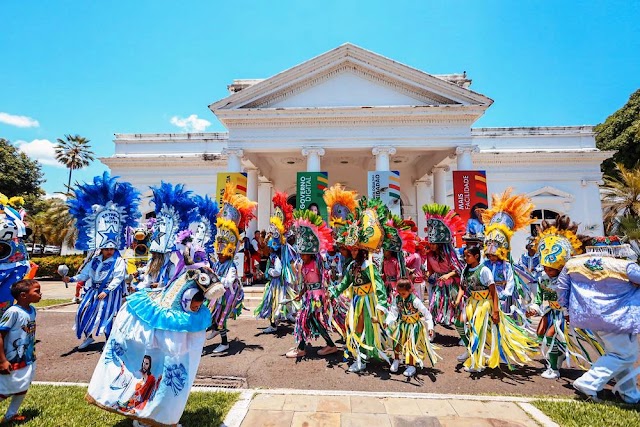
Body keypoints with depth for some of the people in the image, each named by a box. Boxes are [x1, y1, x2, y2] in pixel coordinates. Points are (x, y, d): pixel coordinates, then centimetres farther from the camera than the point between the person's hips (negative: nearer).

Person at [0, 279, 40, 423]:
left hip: (29, 360, 8)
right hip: (13, 361, -8)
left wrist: (32, 352, 16)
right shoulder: (13, 312, -24)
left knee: (23, 389, 21)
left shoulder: (32, 310, -1)